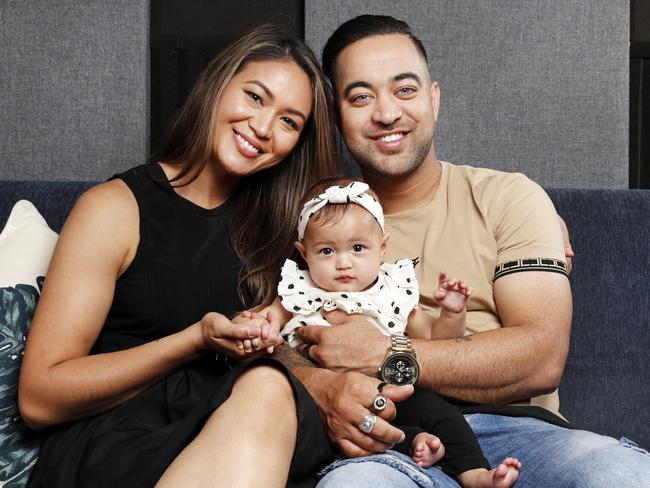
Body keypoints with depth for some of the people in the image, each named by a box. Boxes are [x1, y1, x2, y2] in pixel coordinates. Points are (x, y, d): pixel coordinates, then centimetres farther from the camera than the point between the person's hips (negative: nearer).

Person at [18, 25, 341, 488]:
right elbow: (39, 399, -6)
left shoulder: (272, 220, 14)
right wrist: (197, 341, -15)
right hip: (113, 443, -4)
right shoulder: (116, 208, -1)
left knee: (269, 386, -31)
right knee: (265, 387, -33)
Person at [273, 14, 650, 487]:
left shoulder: (508, 198, 9)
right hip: (385, 444, -1)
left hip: (509, 428, 1)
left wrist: (386, 356, -11)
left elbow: (542, 358, -5)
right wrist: (322, 386, -18)